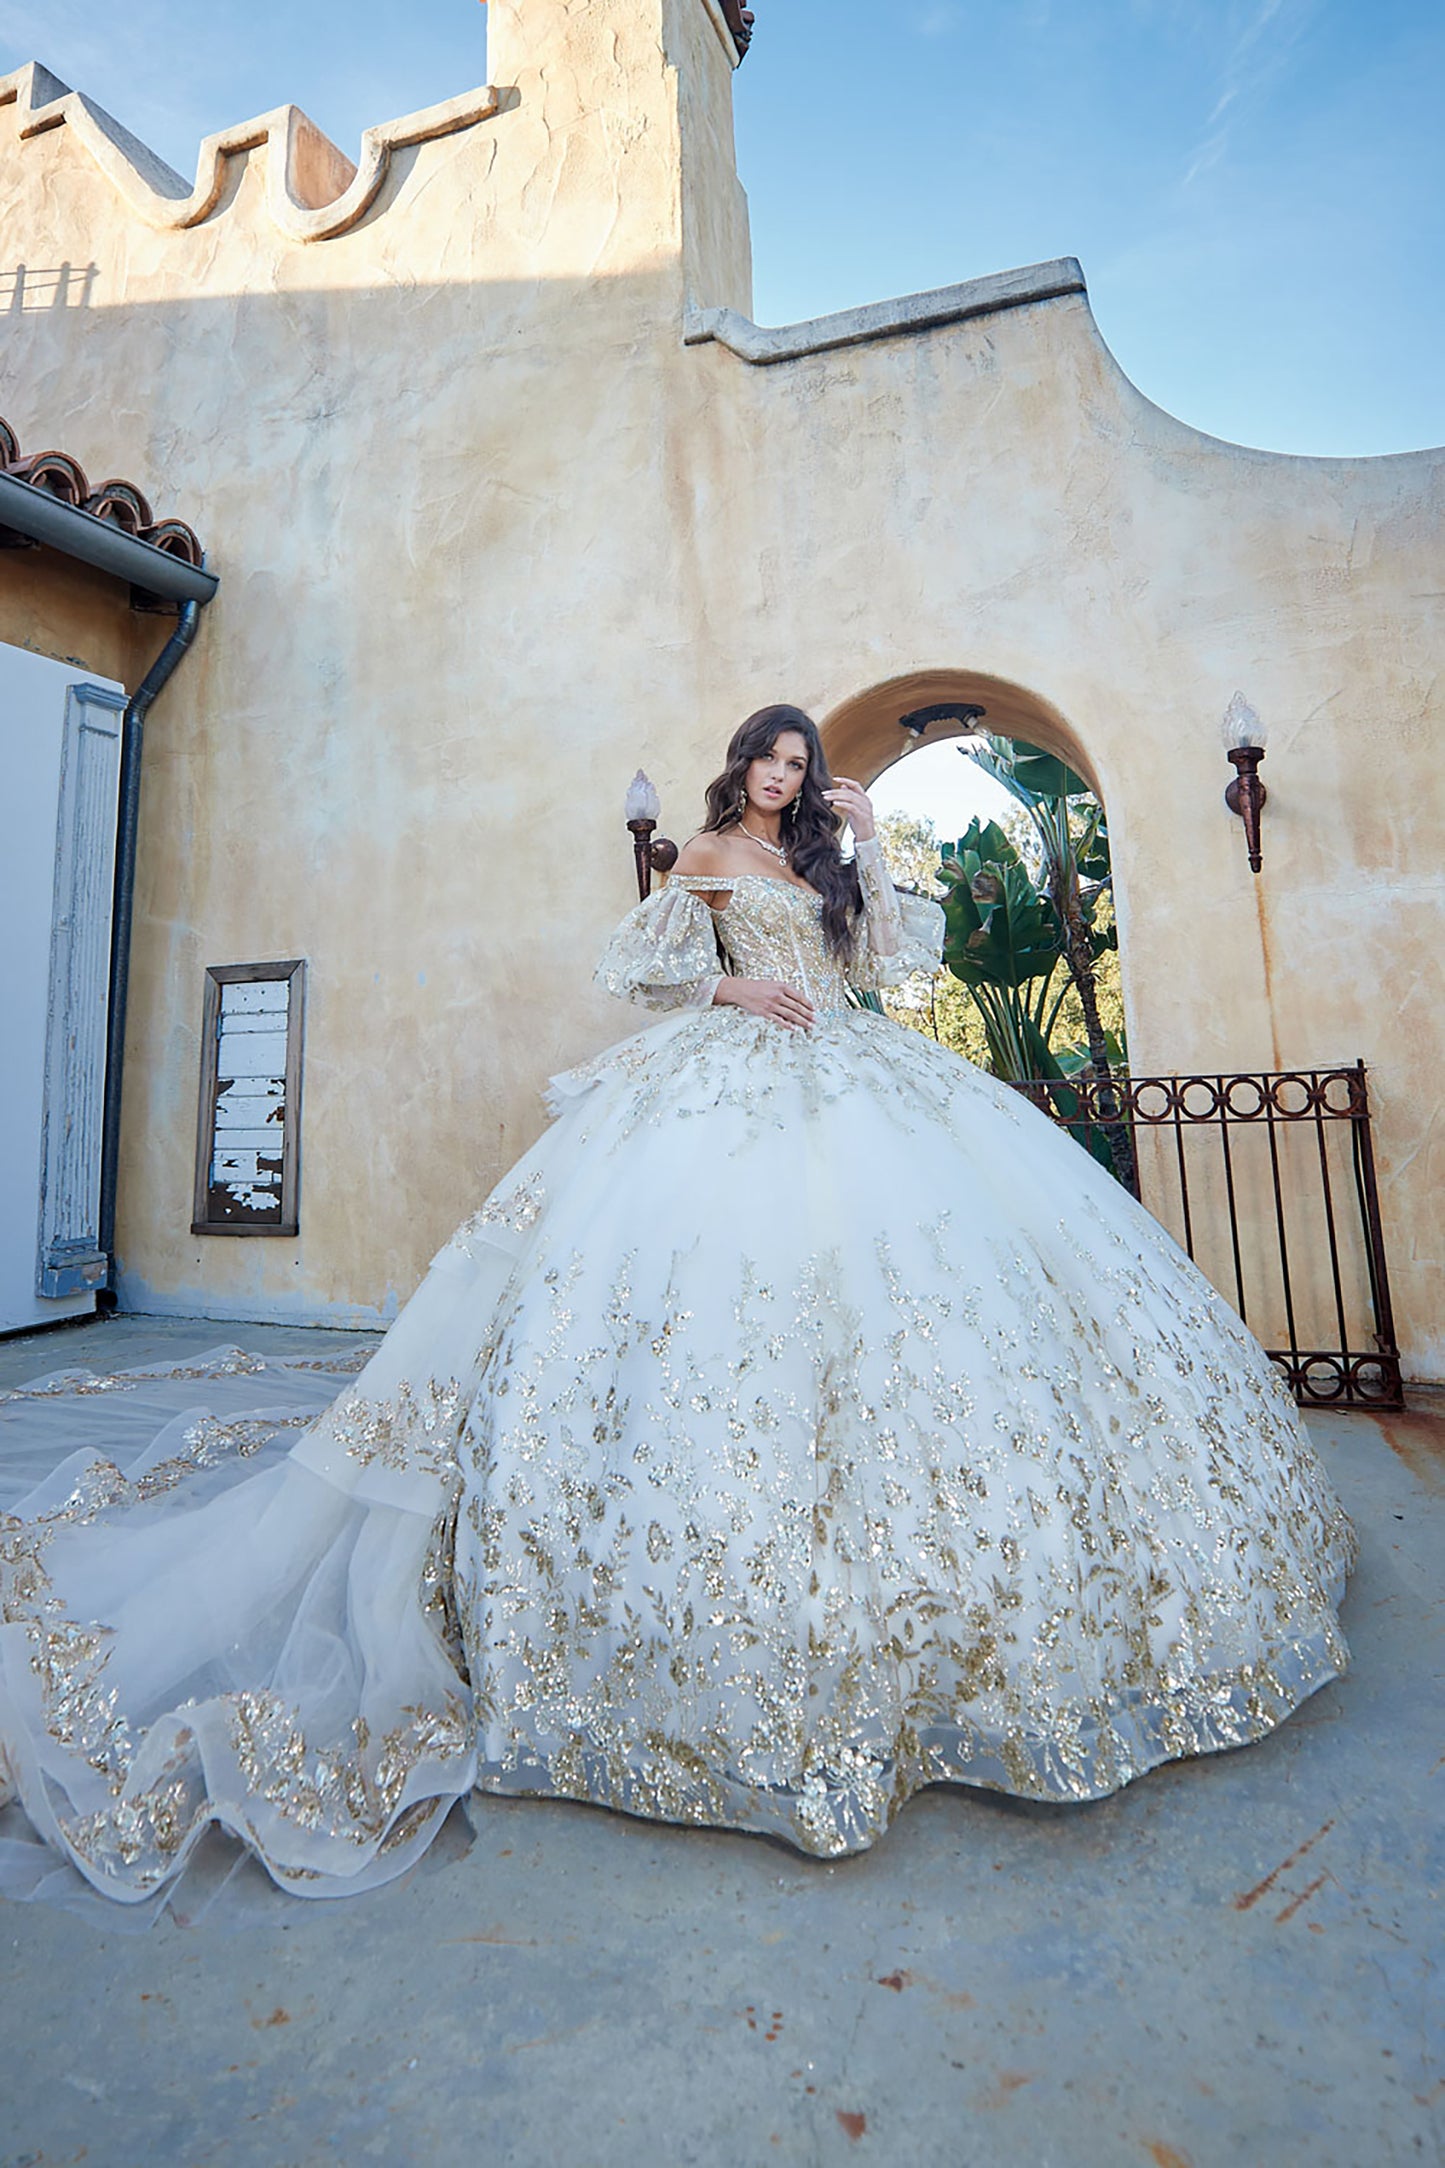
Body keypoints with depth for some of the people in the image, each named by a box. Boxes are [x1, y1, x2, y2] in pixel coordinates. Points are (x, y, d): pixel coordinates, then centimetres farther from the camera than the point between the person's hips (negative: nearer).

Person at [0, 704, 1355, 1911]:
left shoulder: (821, 865, 26)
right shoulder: (705, 857, 12)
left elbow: (894, 958, 16)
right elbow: (634, 964, 5)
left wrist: (868, 843, 16)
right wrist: (730, 985, -9)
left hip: (845, 1079, 6)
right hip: (737, 1080, -5)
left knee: (899, 1267, -4)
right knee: (731, 1268, -17)